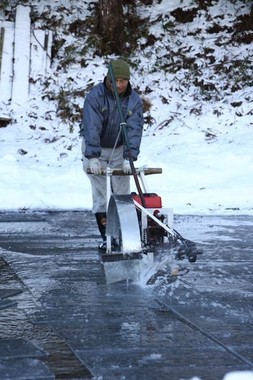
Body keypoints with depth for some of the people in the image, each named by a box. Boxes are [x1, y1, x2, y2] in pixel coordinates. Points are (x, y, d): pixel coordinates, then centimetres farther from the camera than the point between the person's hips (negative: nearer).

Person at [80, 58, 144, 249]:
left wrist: (129, 157, -31)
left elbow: (134, 129, -19)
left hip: (119, 150, 3)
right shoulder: (95, 96, -20)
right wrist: (93, 157, -38)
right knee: (101, 194, -5)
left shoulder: (134, 100, -10)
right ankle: (106, 236, 1)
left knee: (122, 193, 2)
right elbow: (91, 127, -30)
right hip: (95, 149, -3)